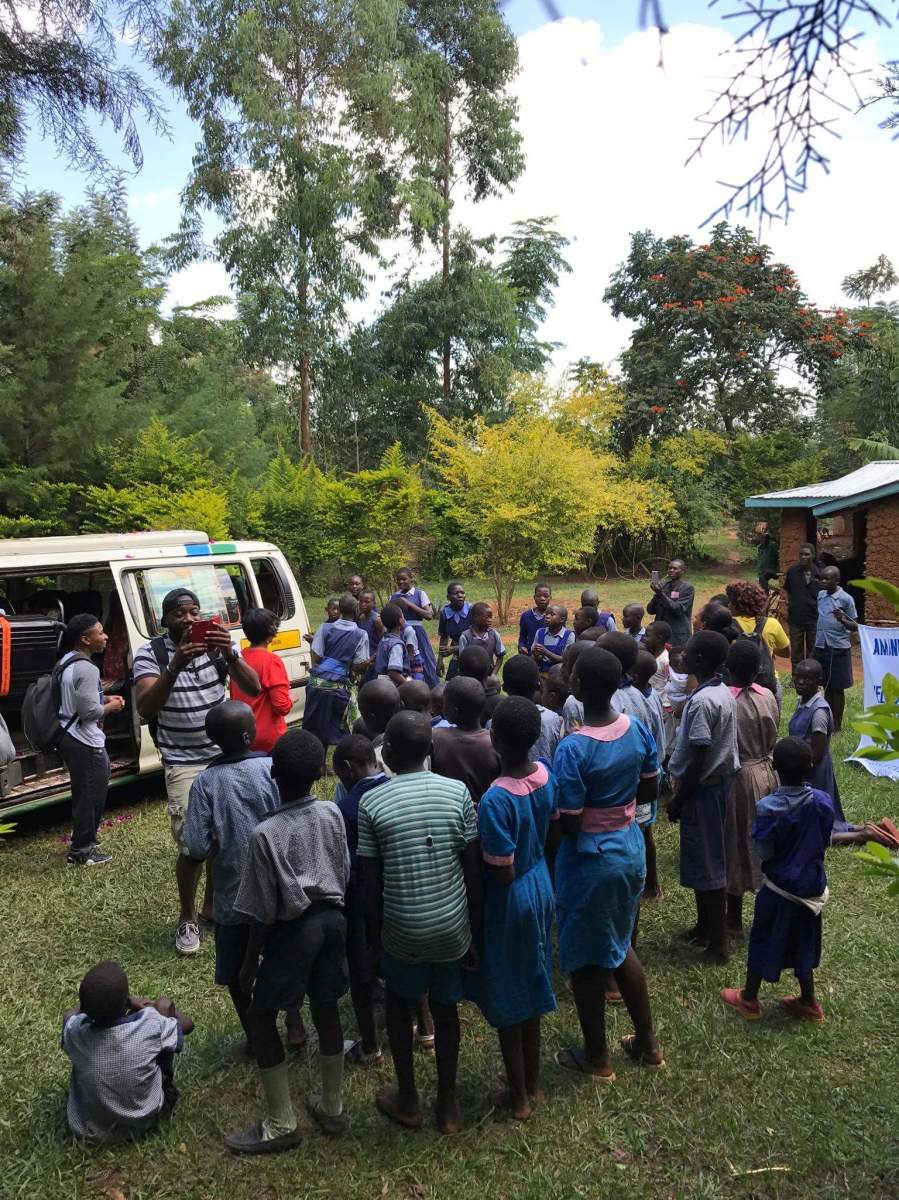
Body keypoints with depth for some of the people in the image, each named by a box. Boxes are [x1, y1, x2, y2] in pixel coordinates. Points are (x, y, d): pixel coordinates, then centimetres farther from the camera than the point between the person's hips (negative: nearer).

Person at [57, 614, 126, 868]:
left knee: (84, 793, 22)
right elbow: (89, 711, -24)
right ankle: (80, 852, 9)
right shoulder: (86, 669, -22)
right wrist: (110, 707, -6)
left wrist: (103, 699, 12)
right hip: (85, 743, -10)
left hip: (70, 738, 10)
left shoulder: (66, 662, 10)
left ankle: (83, 841, 34)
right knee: (90, 796, 0)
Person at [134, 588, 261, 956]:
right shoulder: (151, 654, -10)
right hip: (184, 765, -3)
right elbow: (145, 709, -23)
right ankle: (187, 919, 16)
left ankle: (211, 905, 34)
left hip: (226, 757, 3)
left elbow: (253, 689, -14)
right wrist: (176, 665, -35)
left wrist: (229, 655, -31)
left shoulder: (218, 645, -4)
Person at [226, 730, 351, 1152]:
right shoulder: (333, 815, -7)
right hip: (333, 918, 6)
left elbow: (263, 912, -15)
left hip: (294, 928, -5)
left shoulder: (266, 834, -22)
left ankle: (281, 1124, 20)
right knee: (326, 1008, 19)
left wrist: (251, 962, -2)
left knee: (260, 1016, 12)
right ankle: (332, 1108, 34)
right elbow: (345, 876, 3)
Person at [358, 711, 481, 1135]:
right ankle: (448, 1105, 35)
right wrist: (475, 931, 6)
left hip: (402, 929, -1)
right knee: (445, 1007, 21)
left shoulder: (372, 803, -13)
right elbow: (473, 871, -5)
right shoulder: (457, 792, -8)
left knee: (399, 1004, 24)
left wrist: (375, 937, 5)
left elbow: (371, 883, -8)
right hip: (452, 926, 2)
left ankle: (408, 1101, 35)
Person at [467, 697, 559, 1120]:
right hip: (541, 889, 7)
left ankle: (518, 1096, 33)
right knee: (530, 989, 25)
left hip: (509, 902, -7)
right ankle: (532, 1083, 43)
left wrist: (478, 853, -9)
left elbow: (502, 874, -24)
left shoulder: (495, 800, -32)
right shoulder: (546, 774, -10)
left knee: (505, 1000, 15)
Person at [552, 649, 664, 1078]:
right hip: (631, 849, 7)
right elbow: (649, 791, 5)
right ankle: (647, 1043, 40)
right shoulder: (638, 729, -7)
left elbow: (568, 823, -21)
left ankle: (597, 1057, 33)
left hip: (590, 860, -7)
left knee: (586, 958, 14)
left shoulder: (573, 749, -27)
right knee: (618, 945, 26)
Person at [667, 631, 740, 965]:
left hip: (702, 789, -9)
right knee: (710, 861, 19)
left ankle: (718, 943, 11)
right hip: (719, 783, 9)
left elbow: (697, 760, -24)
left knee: (706, 865, 1)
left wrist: (678, 798, -14)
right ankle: (705, 927, 32)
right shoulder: (723, 692, 4)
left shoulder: (702, 701, -25)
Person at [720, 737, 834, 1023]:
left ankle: (749, 999, 29)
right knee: (802, 943, 21)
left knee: (763, 940, 13)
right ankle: (808, 1002, 35)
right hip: (812, 885, 4)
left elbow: (764, 853, -19)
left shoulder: (768, 807, -25)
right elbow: (825, 842, -1)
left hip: (779, 887, -4)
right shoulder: (823, 802, -13)